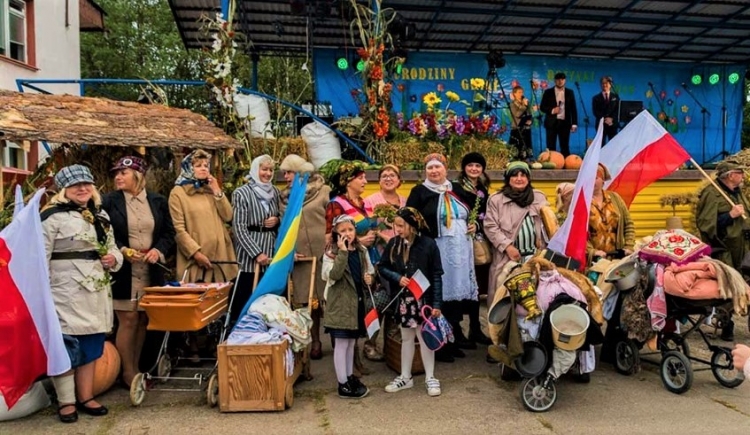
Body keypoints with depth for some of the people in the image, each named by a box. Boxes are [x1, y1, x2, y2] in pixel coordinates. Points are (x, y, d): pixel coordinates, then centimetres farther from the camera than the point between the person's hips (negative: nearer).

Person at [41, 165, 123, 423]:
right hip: (67, 292, -6)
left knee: (91, 345, 11)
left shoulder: (101, 215, 15)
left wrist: (114, 259, 0)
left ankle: (85, 397, 23)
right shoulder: (53, 216, -7)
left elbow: (112, 247, 23)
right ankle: (66, 401, 11)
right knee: (66, 345, -2)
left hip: (97, 291, 7)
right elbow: (41, 257, -10)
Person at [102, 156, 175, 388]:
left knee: (143, 320, 10)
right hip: (123, 271, -3)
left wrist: (159, 250, -8)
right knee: (128, 321, 0)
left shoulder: (158, 201, 7)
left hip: (151, 272, 3)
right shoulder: (109, 201, 0)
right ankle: (128, 373, 14)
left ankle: (136, 369, 25)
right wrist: (122, 251, -15)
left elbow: (169, 232, 9)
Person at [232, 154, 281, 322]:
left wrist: (277, 220, -3)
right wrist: (257, 253, -18)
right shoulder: (241, 193, -6)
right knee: (246, 297, -2)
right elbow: (239, 228, -11)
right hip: (250, 253, -5)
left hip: (272, 249, 5)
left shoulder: (275, 191, 11)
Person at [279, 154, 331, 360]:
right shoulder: (284, 197, 12)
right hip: (300, 256, 3)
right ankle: (315, 342, 18)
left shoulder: (323, 191, -1)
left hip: (323, 253, -3)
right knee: (308, 300, 5)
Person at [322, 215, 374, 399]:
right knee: (341, 344, 0)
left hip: (357, 301, 6)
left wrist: (369, 277, -4)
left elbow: (370, 270, 19)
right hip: (340, 304, -6)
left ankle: (349, 377, 32)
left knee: (351, 342, 18)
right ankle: (343, 384, 10)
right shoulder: (331, 254, -11)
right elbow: (334, 275, -28)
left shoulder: (362, 251, 7)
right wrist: (343, 252, -30)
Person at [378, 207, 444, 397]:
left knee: (425, 337, 7)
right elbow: (382, 267, 7)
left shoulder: (428, 244, -12)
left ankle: (430, 378, 22)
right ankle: (405, 377, 29)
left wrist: (436, 303, -12)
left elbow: (436, 275, -10)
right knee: (406, 338, 16)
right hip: (402, 299, 4)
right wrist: (397, 277, -12)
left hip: (423, 298, -3)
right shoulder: (393, 243, -3)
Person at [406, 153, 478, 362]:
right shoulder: (419, 191, 1)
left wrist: (474, 225, 7)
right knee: (439, 292, -5)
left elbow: (470, 214, 26)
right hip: (436, 250, -5)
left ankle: (455, 334, 22)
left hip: (461, 249, 5)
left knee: (458, 288, 9)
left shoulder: (457, 189, 16)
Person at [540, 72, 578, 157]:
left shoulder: (570, 92, 8)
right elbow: (542, 107, 2)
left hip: (565, 123, 1)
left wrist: (574, 123, 1)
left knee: (565, 147, 3)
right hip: (552, 123, -1)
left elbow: (573, 109, 7)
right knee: (551, 147, 1)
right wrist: (552, 110, -16)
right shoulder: (548, 92, 3)